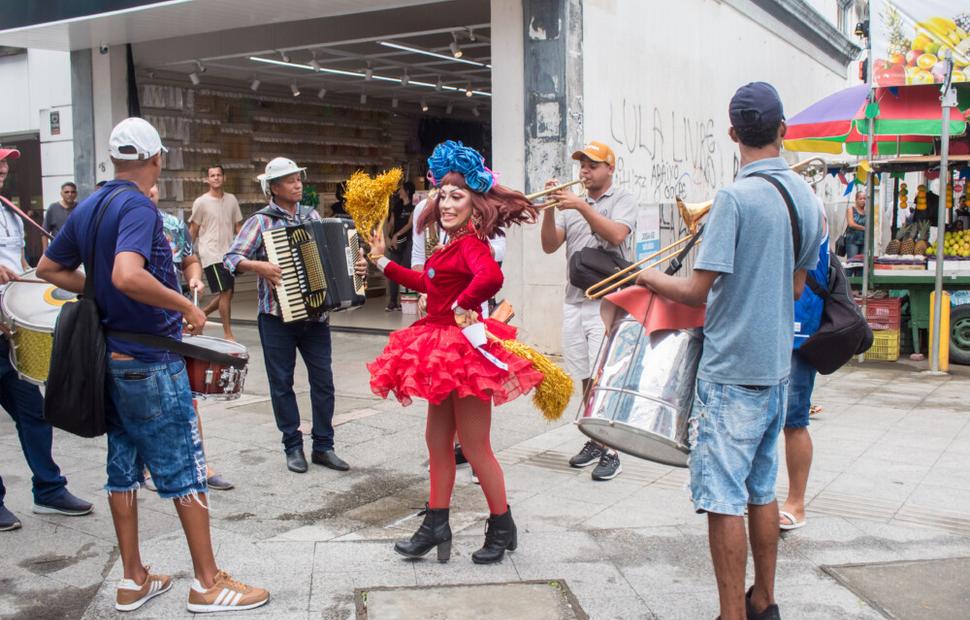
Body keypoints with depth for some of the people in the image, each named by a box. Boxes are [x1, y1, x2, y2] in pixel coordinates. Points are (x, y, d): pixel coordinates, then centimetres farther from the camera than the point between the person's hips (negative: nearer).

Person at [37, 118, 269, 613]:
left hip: (111, 358, 8)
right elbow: (128, 275, -33)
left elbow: (49, 267, 17)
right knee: (184, 469, 0)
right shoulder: (138, 206, -17)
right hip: (150, 362, -8)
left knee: (123, 466, 12)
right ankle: (208, 583, 9)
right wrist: (187, 307, -22)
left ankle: (133, 580, 21)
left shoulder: (87, 208, 8)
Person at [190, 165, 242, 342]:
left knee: (227, 293, 8)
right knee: (225, 292, -11)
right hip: (211, 254, -5)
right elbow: (192, 231, 1)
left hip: (229, 254, 6)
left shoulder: (231, 200, 10)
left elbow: (238, 227, 14)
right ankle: (228, 334, -3)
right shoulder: (201, 202, -3)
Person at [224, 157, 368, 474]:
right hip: (278, 316, -3)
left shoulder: (312, 216, 8)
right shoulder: (261, 221, -4)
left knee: (323, 380, 5)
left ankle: (323, 446, 16)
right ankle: (293, 446, 19)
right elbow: (231, 258, -10)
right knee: (282, 382, 6)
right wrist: (258, 266, -26)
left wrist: (355, 267, -3)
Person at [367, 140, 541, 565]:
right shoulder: (451, 244, 11)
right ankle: (436, 526, 27)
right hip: (442, 350, 10)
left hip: (465, 349, -10)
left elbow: (490, 276, -41)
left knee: (474, 447, 1)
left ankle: (502, 529, 19)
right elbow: (428, 284, 26)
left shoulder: (470, 243, -18)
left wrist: (461, 307, -29)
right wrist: (383, 262, 28)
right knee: (437, 441, 15)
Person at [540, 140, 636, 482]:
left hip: (608, 301, -5)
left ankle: (611, 452, -3)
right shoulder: (571, 203, 15)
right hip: (575, 300, 5)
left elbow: (616, 236, -17)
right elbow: (550, 246, 6)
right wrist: (550, 208, -7)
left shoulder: (622, 199, 2)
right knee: (586, 378, 10)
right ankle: (594, 441, 22)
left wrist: (581, 206, -19)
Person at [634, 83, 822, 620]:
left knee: (724, 500, 0)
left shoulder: (734, 198, -17)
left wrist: (652, 279, 0)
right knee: (761, 490, 17)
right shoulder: (806, 197, 6)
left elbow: (697, 289, -17)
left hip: (731, 370, -8)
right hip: (777, 365, 8)